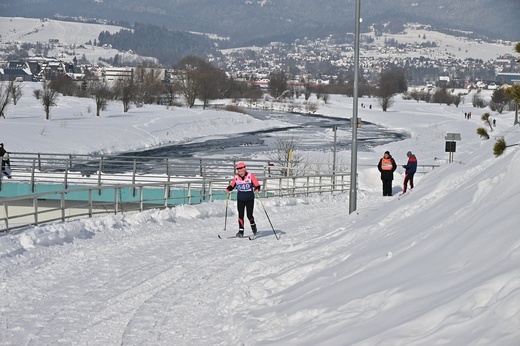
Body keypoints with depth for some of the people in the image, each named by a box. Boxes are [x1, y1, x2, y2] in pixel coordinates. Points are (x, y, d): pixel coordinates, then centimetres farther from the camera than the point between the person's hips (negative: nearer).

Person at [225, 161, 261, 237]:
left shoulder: (251, 176, -10)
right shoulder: (236, 177, -2)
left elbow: (257, 185, -10)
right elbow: (232, 185, 8)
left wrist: (257, 189, -31)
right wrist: (228, 189, -13)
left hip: (250, 199, -2)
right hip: (240, 199, 2)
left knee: (249, 215, -2)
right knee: (240, 215, -2)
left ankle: (253, 225, 29)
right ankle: (241, 231, 6)